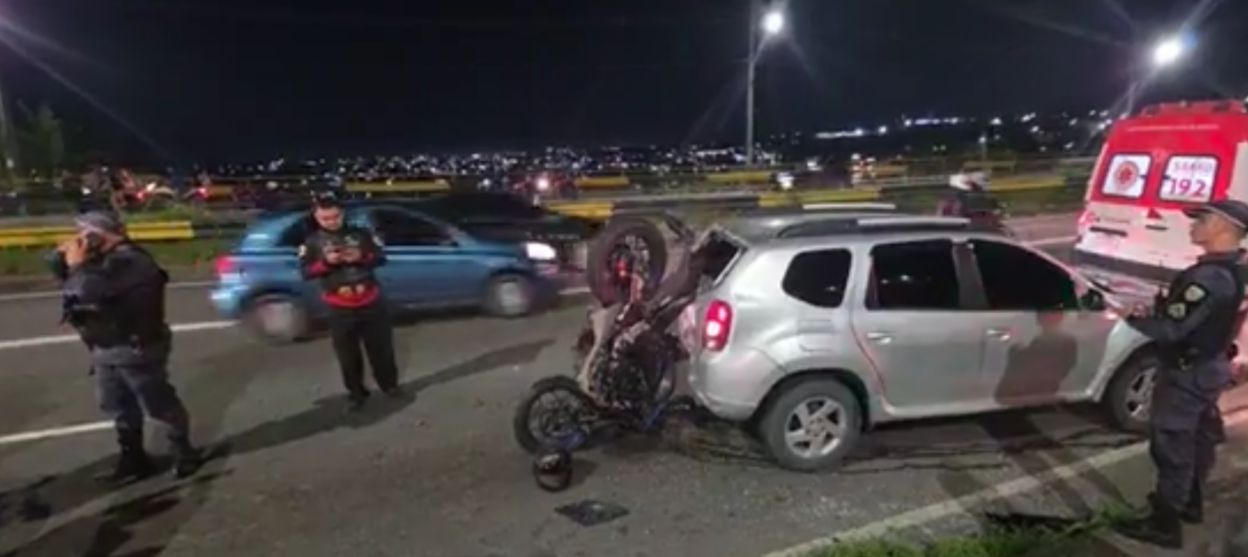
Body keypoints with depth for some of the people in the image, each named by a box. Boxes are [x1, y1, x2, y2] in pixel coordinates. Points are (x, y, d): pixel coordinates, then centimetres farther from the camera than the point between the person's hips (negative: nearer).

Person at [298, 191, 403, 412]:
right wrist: (326, 262, -23)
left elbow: (381, 257, 0)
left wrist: (362, 257, -19)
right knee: (348, 354, 8)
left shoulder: (360, 234, 2)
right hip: (340, 309, 0)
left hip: (371, 303, 0)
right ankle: (356, 393, 24)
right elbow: (306, 272, -6)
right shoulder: (312, 242, 2)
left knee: (381, 347, 11)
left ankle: (389, 384, 29)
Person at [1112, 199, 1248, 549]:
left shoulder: (1211, 277, -29)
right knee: (1198, 438, 23)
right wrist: (1163, 307, 3)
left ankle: (1165, 524, 11)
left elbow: (1171, 330, -28)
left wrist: (1135, 317, -11)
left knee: (1172, 446, 1)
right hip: (1213, 365, 10)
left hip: (1188, 372, -10)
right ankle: (1190, 502, 41)